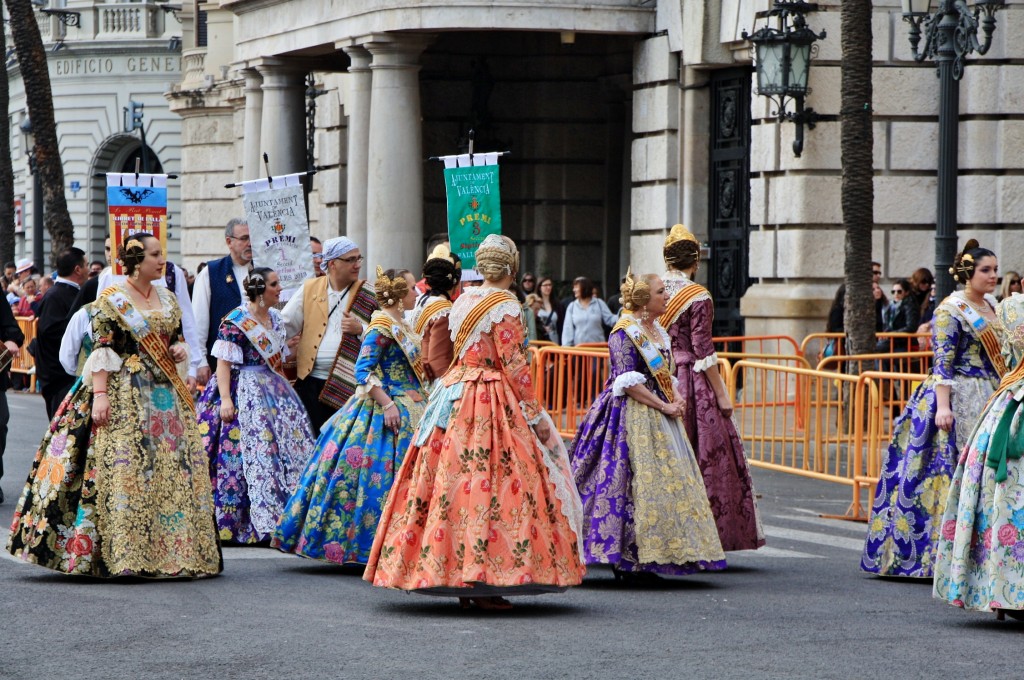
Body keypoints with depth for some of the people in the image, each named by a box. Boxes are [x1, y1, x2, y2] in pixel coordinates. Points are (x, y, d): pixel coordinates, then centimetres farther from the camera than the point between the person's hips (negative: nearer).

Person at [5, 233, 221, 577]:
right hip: (124, 393, -6)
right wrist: (100, 393, -19)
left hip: (166, 394, 7)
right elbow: (101, 350, -10)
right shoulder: (111, 300, -5)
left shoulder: (167, 299, 14)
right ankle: (124, 554, -10)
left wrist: (180, 349, 0)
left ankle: (170, 549, 9)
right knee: (122, 468, -11)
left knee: (175, 468, 2)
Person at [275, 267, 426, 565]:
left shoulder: (401, 325, 14)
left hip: (408, 409, 10)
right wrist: (387, 405, -25)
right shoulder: (382, 325, -14)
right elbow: (363, 371, -20)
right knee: (379, 474, -9)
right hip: (384, 409, -10)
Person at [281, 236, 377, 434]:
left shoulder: (367, 296, 4)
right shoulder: (309, 289, 8)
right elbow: (285, 325, 10)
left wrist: (361, 330, -13)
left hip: (348, 384, -1)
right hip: (312, 382, 1)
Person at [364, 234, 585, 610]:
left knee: (452, 481, 7)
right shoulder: (505, 306, -10)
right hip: (493, 403, -8)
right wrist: (536, 415, -6)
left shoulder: (462, 301, 12)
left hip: (454, 394, 8)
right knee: (492, 483, -6)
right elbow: (514, 367, -13)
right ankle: (485, 583, -9)